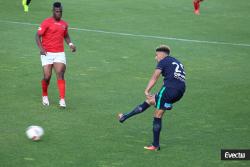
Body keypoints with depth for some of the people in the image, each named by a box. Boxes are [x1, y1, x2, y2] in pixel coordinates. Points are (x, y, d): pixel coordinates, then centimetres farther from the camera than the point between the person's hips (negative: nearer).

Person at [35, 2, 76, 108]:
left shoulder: (64, 24, 12)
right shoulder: (46, 22, -4)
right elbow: (38, 36, -6)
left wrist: (70, 44, 10)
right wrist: (41, 48, -21)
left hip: (59, 53, 3)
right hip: (47, 53, -3)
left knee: (60, 74, -13)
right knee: (47, 76, -4)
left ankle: (62, 99, -15)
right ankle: (45, 96, 23)